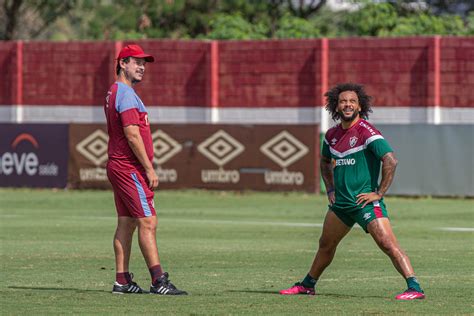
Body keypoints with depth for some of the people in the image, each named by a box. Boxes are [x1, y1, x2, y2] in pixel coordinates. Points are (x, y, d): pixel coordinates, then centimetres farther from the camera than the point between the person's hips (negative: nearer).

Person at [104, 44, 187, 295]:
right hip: (130, 168, -11)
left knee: (126, 223, 10)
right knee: (147, 222, -13)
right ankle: (158, 281, -18)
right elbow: (132, 135, -21)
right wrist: (149, 169, -20)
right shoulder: (126, 94, -14)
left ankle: (122, 281, 10)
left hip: (117, 166, 11)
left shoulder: (112, 94, 18)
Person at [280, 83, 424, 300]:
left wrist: (379, 193, -19)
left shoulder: (367, 132, -14)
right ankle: (307, 285, 38)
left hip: (365, 200, -8)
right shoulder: (332, 135, 9)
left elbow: (391, 161, -22)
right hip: (340, 202, 8)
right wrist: (330, 189, 17)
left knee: (388, 244, -19)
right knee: (326, 244, 20)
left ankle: (414, 288, -22)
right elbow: (325, 162, 29)